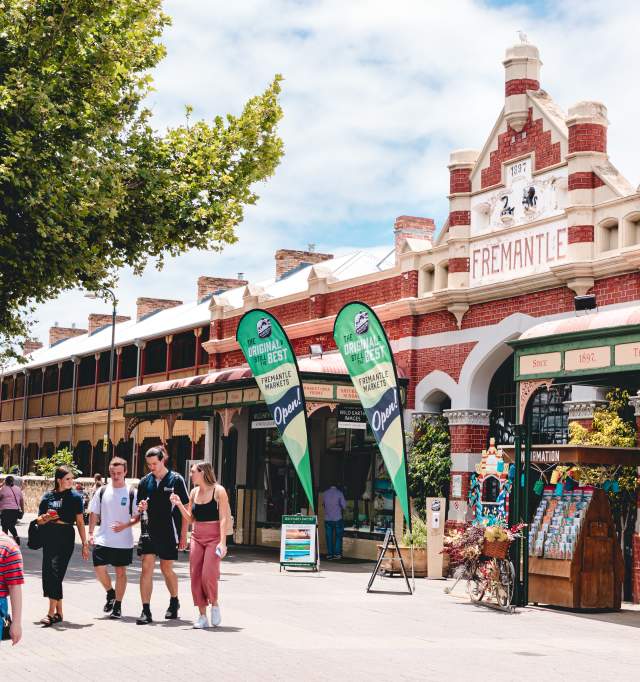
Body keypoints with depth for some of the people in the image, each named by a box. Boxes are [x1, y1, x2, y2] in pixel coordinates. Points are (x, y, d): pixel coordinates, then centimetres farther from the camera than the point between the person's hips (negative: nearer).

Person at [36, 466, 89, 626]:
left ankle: (52, 614, -13)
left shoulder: (74, 497, 2)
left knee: (56, 574, -13)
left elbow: (80, 522, 4)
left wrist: (85, 544, 2)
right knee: (47, 575, 5)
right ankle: (59, 612, 18)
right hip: (49, 539, 4)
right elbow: (39, 520, 13)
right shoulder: (48, 496, 9)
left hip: (65, 540, -4)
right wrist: (46, 518, -10)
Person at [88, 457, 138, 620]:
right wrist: (91, 533, 2)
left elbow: (138, 516, -1)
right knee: (99, 568, -4)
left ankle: (117, 606, 16)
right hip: (103, 539, 2)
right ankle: (110, 593, 25)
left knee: (120, 572, 5)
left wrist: (125, 525, -17)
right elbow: (94, 514, 10)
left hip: (124, 541, -2)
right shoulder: (102, 491, 4)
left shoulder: (132, 492, -4)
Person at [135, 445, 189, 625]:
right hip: (149, 531, 3)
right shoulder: (145, 481, 6)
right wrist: (141, 507, -8)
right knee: (146, 567, -7)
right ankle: (146, 611, -4)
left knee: (166, 569, 9)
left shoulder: (176, 480, -5)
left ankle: (174, 602, 34)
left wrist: (183, 535, -6)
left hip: (169, 532, -3)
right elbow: (139, 508, 17)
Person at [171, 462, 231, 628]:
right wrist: (179, 504, 1)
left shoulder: (218, 491, -6)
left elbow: (224, 518, -9)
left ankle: (214, 605, 11)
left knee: (208, 575, -16)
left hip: (214, 537, -6)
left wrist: (222, 542, -16)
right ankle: (202, 616, 7)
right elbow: (190, 519, 15)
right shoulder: (194, 492, 12)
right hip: (197, 537, 6)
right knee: (195, 576, 0)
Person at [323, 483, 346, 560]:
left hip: (327, 519, 3)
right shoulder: (339, 493, -9)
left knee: (329, 537, 7)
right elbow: (344, 505, -8)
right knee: (338, 536, 6)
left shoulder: (325, 493, 0)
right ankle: (337, 553, 2)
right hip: (337, 518, -3)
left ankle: (329, 554, 7)